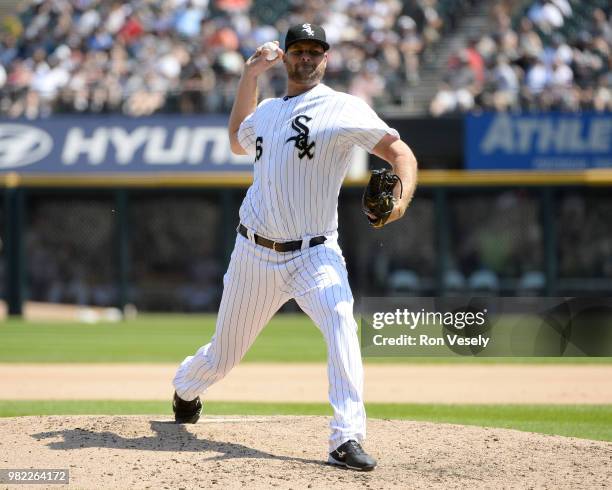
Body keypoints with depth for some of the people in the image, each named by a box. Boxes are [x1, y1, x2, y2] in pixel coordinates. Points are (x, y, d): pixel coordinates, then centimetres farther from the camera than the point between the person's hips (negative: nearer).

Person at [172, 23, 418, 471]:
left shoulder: (343, 109, -6)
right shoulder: (267, 111, 12)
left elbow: (399, 151, -12)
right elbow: (239, 141, 34)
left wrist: (402, 196, -33)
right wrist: (248, 78, 22)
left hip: (314, 254, -4)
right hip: (254, 253, 4)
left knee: (340, 322, -32)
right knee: (222, 356, 14)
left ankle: (347, 439, -34)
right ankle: (186, 389, 49)